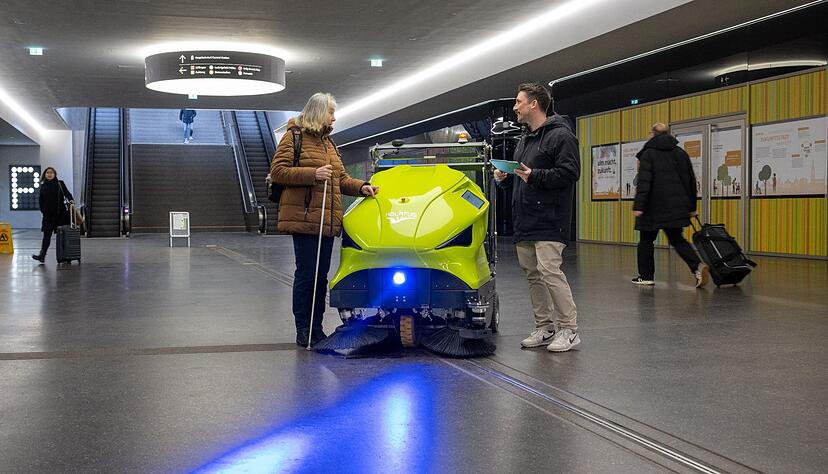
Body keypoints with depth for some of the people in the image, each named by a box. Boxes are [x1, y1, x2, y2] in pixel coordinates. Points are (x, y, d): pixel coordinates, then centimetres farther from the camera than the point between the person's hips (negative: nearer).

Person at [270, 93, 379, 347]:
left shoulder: (328, 143, 23)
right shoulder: (294, 137, -1)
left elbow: (341, 179, 24)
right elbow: (278, 171, -10)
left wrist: (361, 187, 6)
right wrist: (313, 174, -18)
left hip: (328, 221, 7)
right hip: (303, 218, -7)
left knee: (321, 275, 9)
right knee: (306, 273, -6)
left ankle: (316, 328, 16)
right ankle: (303, 330, 2)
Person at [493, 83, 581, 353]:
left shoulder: (560, 136, -7)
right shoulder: (524, 140, 22)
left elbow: (569, 173, -17)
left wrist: (534, 176, -21)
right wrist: (504, 178, 9)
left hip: (549, 221, -9)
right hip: (525, 220, 9)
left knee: (550, 271, -14)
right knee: (532, 274, 9)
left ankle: (569, 329, -5)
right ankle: (544, 327, 17)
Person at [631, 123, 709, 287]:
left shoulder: (648, 153, -6)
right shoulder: (680, 153, 12)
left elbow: (644, 182, -17)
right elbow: (691, 181, 14)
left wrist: (639, 206, -20)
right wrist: (691, 206, 18)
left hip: (654, 206, -5)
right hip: (676, 206, 5)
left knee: (646, 240, 9)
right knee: (677, 239, 11)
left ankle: (646, 276, 12)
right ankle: (698, 266, -10)